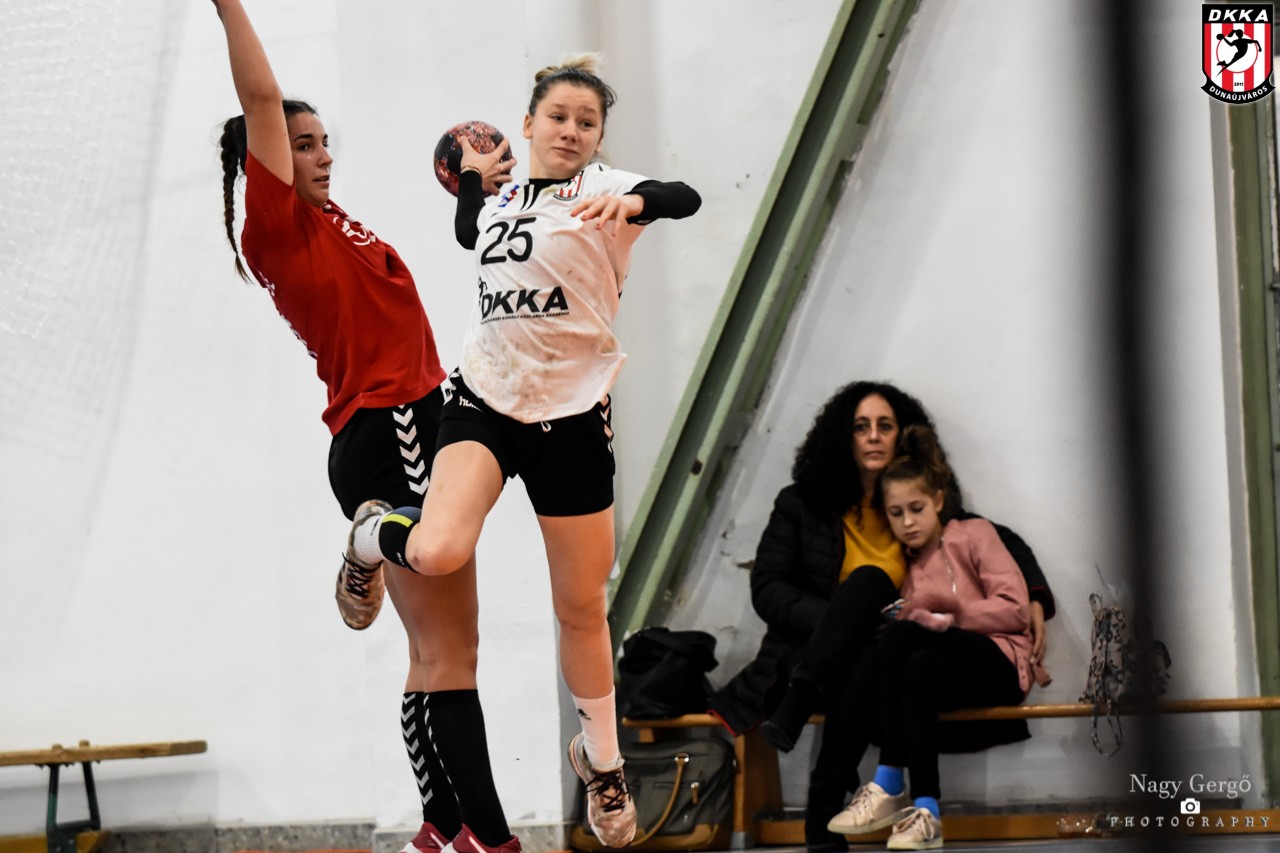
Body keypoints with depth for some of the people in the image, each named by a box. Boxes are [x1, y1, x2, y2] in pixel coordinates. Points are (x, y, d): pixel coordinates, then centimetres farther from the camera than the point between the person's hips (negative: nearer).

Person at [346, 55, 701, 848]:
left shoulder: (601, 187, -8)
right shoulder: (499, 202, 7)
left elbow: (684, 197, -30)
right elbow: (470, 235, 31)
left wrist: (632, 202, -50)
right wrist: (472, 177, 19)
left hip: (572, 417, -2)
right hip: (485, 400, 2)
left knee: (582, 607, 8)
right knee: (439, 554, -26)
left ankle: (603, 762, 30)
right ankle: (379, 535, 10)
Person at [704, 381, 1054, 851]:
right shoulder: (802, 504, 9)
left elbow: (1005, 542, 20)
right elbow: (766, 588, 0)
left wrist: (1036, 600, 1)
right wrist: (839, 620, -16)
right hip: (807, 655, -1)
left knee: (869, 581, -32)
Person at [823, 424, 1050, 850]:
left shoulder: (973, 533, 10)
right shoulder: (908, 564, 24)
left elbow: (1016, 609, -3)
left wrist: (944, 619, -7)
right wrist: (900, 618, -10)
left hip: (1000, 662, -4)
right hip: (943, 669, 4)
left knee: (900, 635, -32)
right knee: (917, 668, -36)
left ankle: (889, 785, -37)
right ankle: (925, 812, -46)